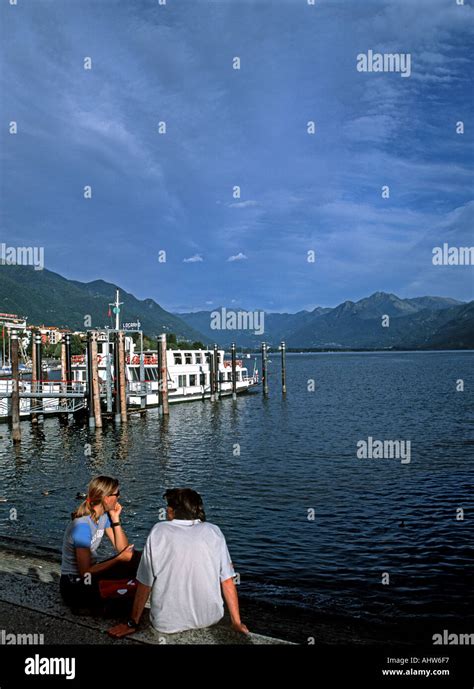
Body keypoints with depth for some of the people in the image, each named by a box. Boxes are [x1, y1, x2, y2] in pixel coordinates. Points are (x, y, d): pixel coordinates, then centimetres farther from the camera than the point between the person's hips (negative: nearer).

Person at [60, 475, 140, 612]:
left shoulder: (103, 516, 0)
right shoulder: (82, 525, -26)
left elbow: (122, 548, -2)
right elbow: (85, 572, -26)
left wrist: (115, 519, -11)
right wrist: (119, 559, -21)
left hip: (90, 574, 9)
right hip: (74, 587, -9)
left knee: (136, 559, -7)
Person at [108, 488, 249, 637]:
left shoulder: (159, 531, -8)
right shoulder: (214, 531, -4)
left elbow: (145, 584, -5)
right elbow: (227, 581, -3)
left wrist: (132, 624, 7)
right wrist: (237, 623, 7)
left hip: (167, 624, -1)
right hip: (210, 618, 2)